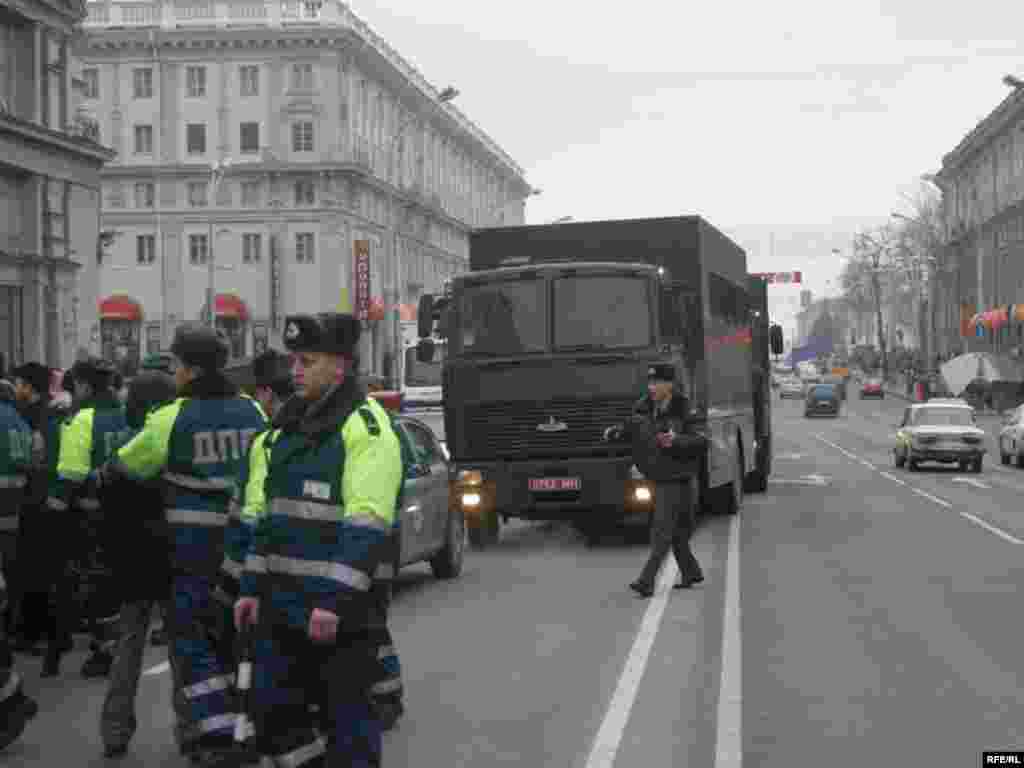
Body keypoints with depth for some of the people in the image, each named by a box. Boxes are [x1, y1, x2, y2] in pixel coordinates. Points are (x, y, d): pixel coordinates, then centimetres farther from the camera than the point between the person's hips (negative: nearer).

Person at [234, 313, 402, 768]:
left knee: (346, 718, 1)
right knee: (274, 714, 12)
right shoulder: (288, 427, 14)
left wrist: (335, 602, -25)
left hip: (336, 611, -8)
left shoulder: (364, 425, -13)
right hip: (281, 608, 8)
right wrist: (252, 588, 14)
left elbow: (366, 526, -21)